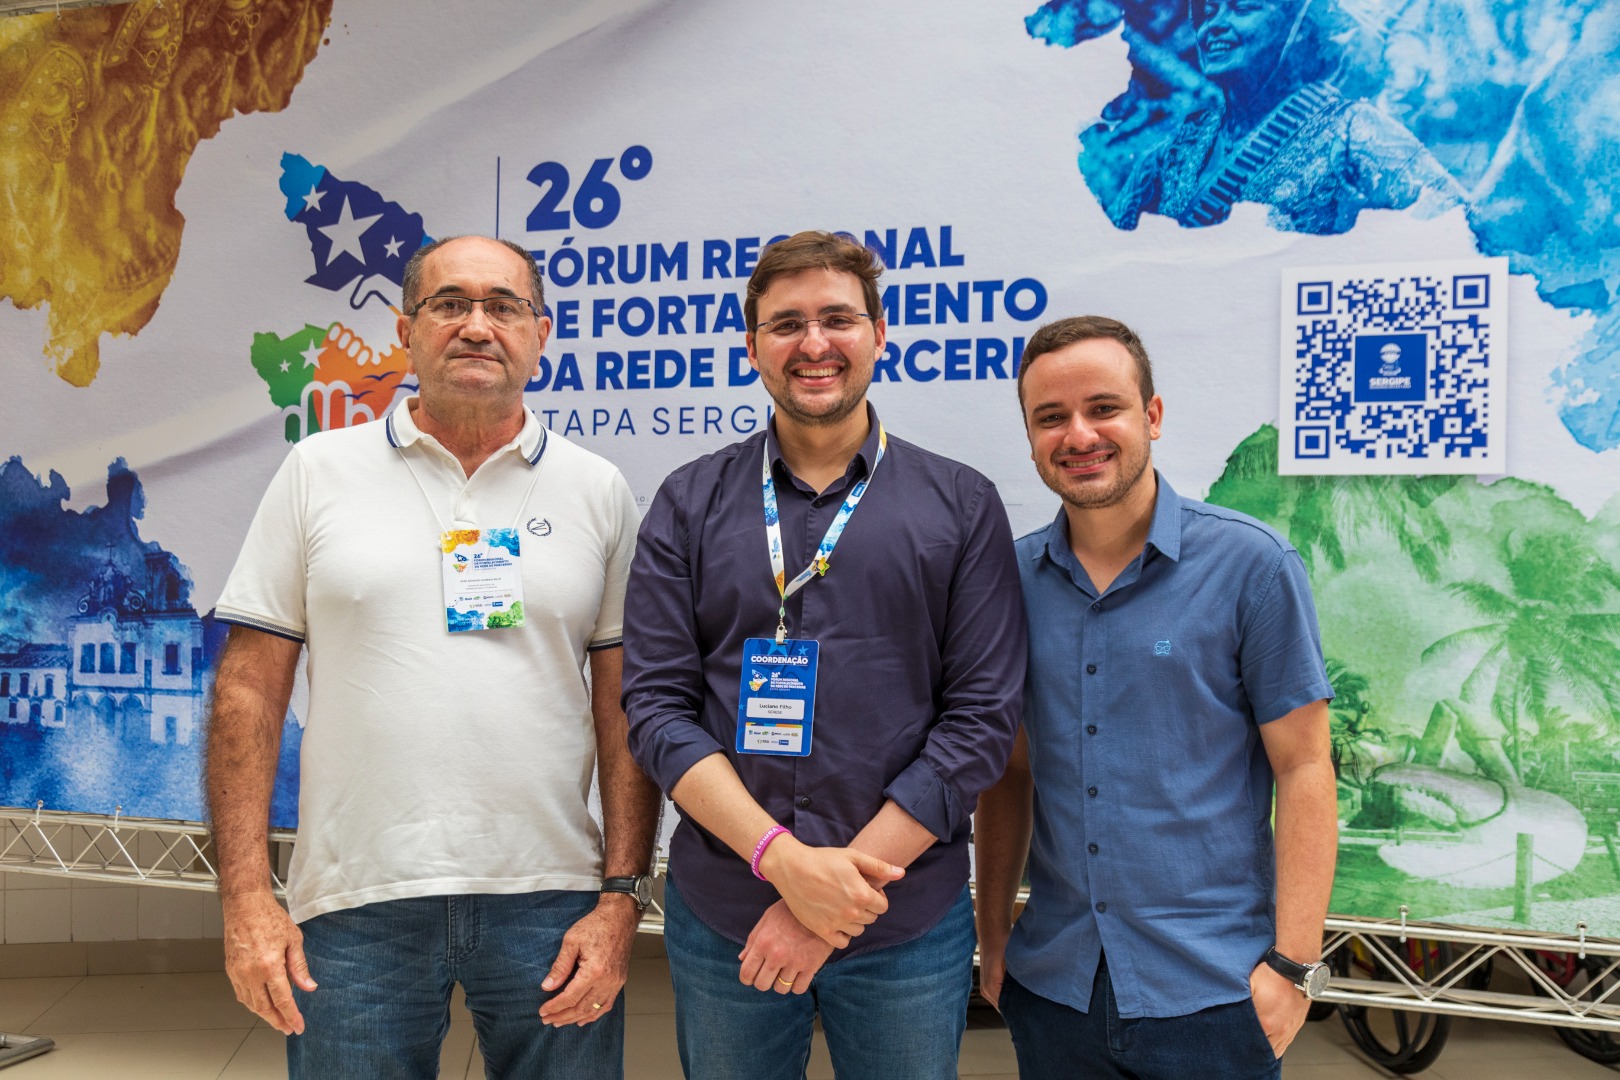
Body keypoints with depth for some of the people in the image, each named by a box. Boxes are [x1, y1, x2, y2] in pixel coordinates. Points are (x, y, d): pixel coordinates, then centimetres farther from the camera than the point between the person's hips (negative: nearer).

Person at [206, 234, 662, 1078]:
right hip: (355, 908, 0)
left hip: (551, 901, 1)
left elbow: (624, 710, 4)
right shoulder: (320, 471, 3)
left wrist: (621, 897, -2)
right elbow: (250, 689, 2)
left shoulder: (598, 491, 4)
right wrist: (245, 896, -4)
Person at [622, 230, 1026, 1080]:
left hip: (908, 924, 0)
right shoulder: (690, 504, 2)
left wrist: (848, 880, -13)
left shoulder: (962, 506, 0)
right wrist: (782, 858, -16)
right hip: (720, 915, 1)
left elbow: (982, 716, -5)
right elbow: (656, 706, -4)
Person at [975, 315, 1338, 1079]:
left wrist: (1293, 966, -11)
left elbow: (1303, 770, -7)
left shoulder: (1251, 565, -8)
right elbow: (1009, 772, 8)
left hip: (1212, 992, -3)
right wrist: (992, 938, 7)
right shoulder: (1015, 578, 2)